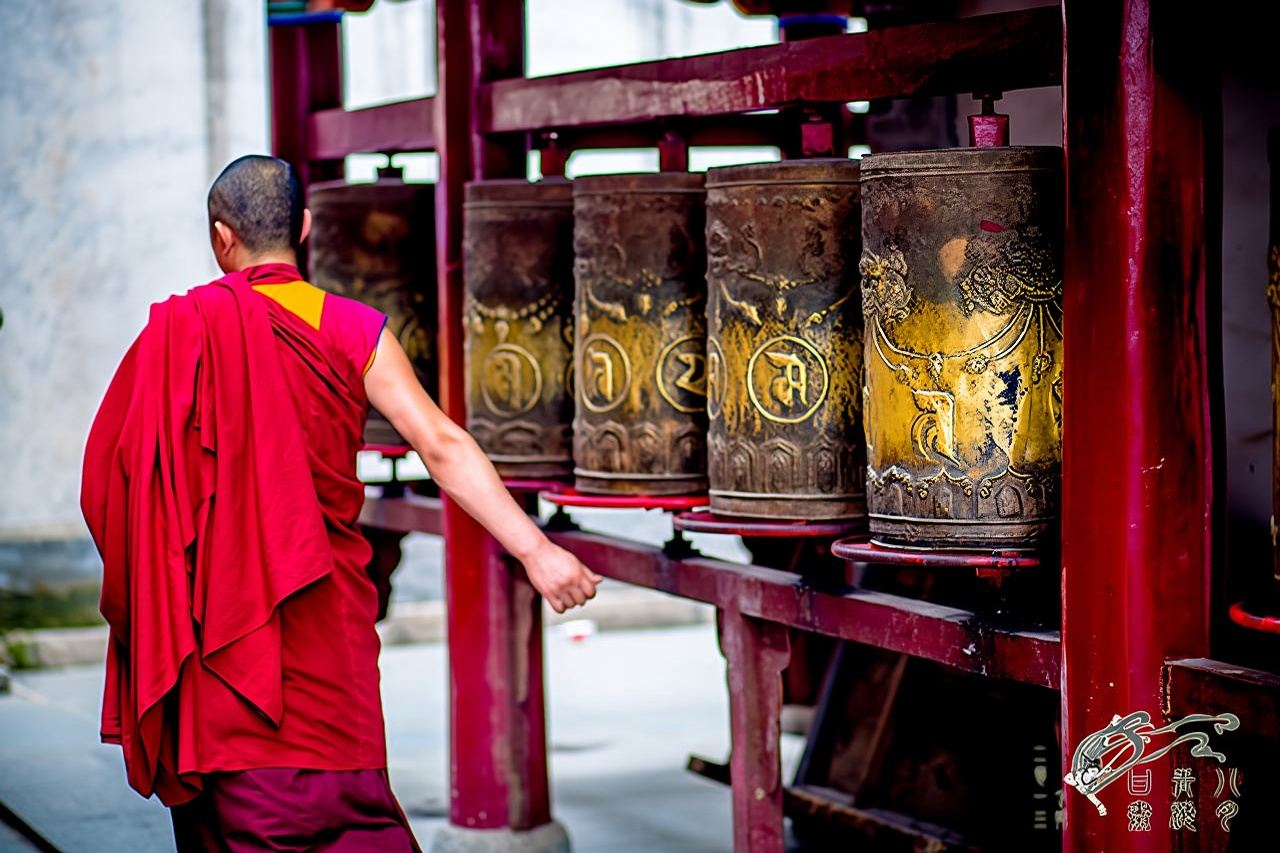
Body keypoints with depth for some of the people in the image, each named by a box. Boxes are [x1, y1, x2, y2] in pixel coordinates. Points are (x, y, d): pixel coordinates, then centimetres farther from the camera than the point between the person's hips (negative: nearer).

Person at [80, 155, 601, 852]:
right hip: (323, 611, 0)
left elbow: (112, 470, 1)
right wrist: (534, 549, -14)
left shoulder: (177, 332, -2)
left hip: (215, 606, 1)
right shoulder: (352, 330, -3)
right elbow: (441, 446, -12)